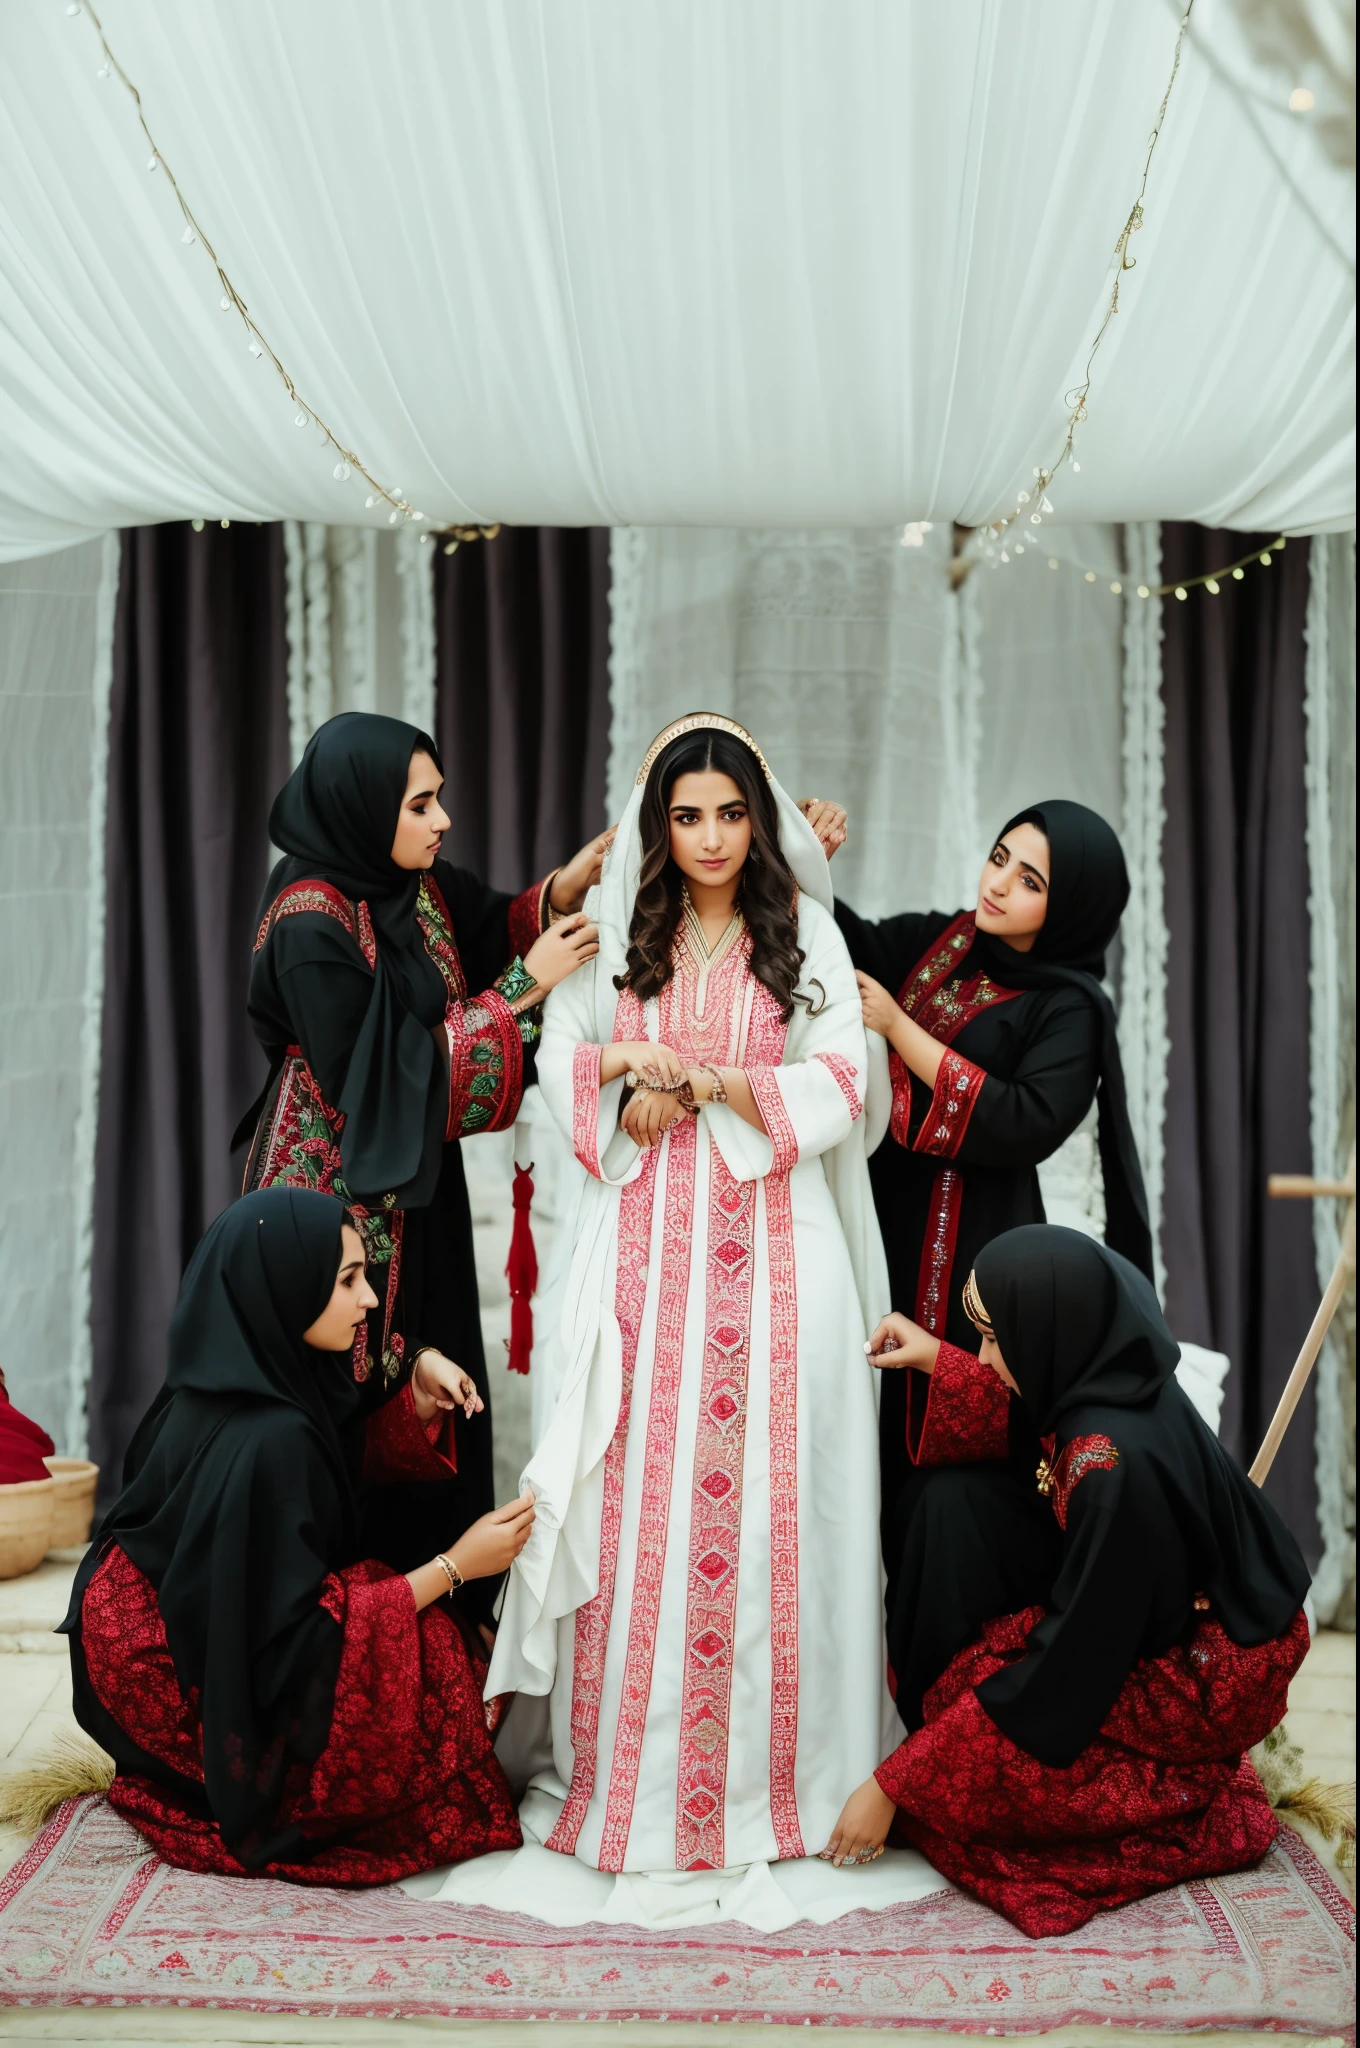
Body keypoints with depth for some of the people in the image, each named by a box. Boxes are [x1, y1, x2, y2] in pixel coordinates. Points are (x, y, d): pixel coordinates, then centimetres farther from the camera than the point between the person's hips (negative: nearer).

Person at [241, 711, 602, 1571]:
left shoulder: (421, 886, 2)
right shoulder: (312, 927, -20)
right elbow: (381, 1075, -21)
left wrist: (567, 886, -11)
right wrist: (523, 986, -17)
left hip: (418, 1188, 8)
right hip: (338, 1199, -8)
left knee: (434, 1395, 11)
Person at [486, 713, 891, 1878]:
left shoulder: (805, 933, 6)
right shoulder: (618, 934, 12)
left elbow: (840, 1085, -1)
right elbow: (563, 1060, 10)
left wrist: (704, 1083, -12)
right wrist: (632, 1104, -9)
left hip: (772, 1245, -1)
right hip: (644, 1245, 1)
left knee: (766, 1491, -3)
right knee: (639, 1487, -3)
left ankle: (772, 1767, 6)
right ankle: (629, 1766, 5)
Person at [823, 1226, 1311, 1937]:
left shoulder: (1114, 1464, -35)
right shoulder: (1109, 1373, -11)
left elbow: (1068, 1664, -27)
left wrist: (896, 1785, -22)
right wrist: (939, 1362, 5)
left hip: (1199, 1682, -8)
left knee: (953, 1780, -10)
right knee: (959, 1501, 0)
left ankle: (1187, 1791, 4)